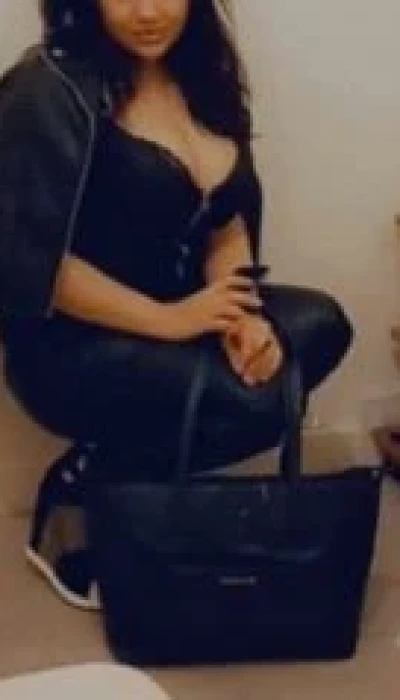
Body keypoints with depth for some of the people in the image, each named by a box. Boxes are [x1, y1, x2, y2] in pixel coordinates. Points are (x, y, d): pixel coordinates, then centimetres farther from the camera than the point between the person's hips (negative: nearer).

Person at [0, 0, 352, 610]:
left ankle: (119, 455, -6)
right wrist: (167, 319, -21)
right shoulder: (52, 88, -17)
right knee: (256, 404, -25)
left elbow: (228, 220, 7)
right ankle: (87, 483, -5)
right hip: (70, 343, -8)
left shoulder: (199, 77, 6)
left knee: (319, 324, -11)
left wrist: (241, 314, -13)